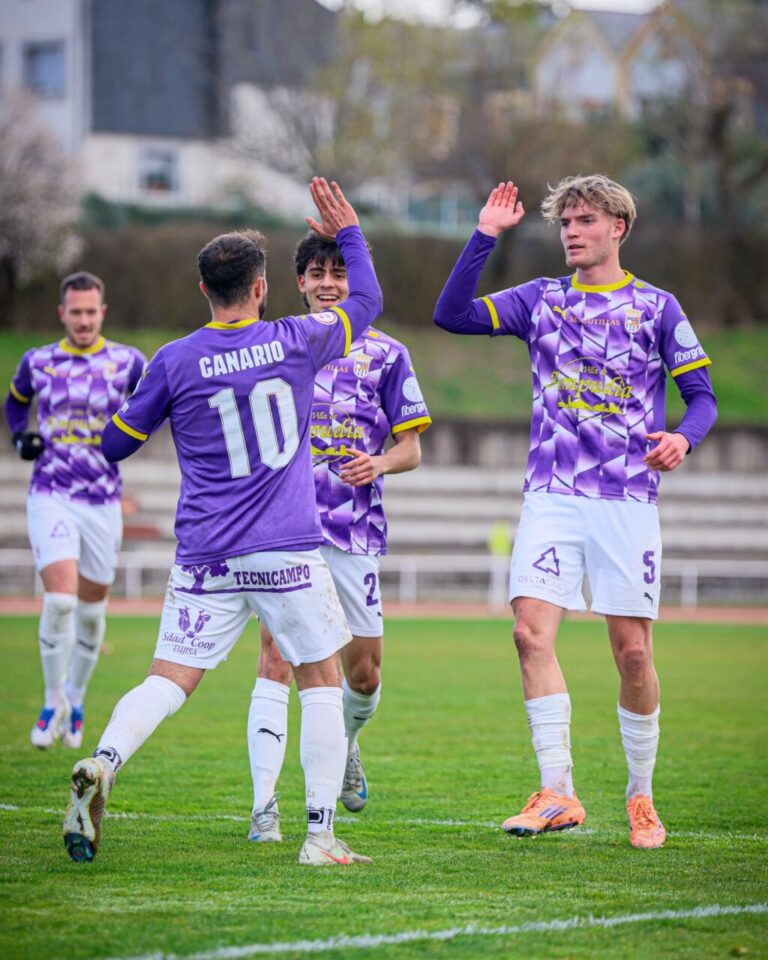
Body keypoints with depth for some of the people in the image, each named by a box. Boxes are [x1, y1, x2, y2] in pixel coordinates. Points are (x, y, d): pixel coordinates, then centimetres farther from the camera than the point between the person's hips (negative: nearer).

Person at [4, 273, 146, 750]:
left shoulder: (127, 362, 0)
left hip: (102, 501, 1)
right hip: (51, 497, -1)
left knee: (92, 610, 10)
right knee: (60, 599, -17)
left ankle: (75, 699, 31)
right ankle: (54, 702, 0)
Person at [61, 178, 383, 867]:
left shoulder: (175, 362, -1)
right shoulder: (297, 343, 1)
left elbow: (115, 443, 8)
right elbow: (367, 301, 19)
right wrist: (348, 233, 31)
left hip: (206, 554, 1)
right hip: (290, 551, -1)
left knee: (168, 681, 2)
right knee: (322, 684, 10)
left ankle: (102, 764, -26)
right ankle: (321, 833, 2)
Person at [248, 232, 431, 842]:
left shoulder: (385, 354, 7)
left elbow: (411, 448, 7)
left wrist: (379, 463, -13)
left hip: (356, 530, 1)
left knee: (364, 673, 7)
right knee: (276, 659, -14)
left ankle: (345, 740, 41)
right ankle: (265, 806, -15)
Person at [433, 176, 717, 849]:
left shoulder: (656, 307, 6)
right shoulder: (540, 300, 11)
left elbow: (702, 395, 7)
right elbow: (452, 314, 1)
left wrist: (682, 437, -14)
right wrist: (486, 235, -5)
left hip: (627, 500, -2)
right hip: (551, 496, 2)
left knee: (633, 651, -2)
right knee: (532, 631, -14)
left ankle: (641, 797, 14)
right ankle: (558, 794, -12)